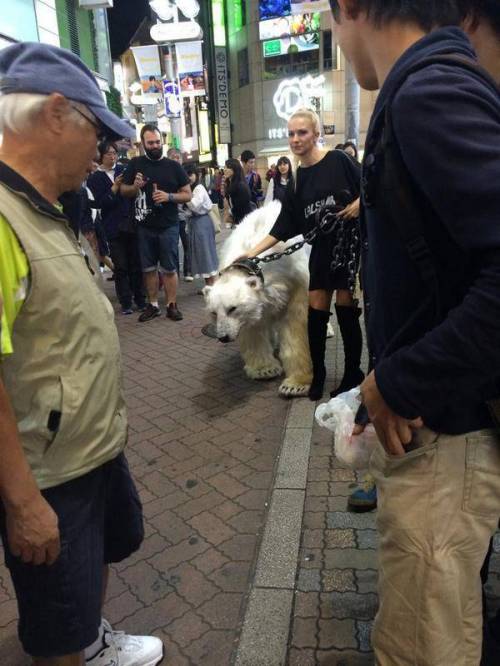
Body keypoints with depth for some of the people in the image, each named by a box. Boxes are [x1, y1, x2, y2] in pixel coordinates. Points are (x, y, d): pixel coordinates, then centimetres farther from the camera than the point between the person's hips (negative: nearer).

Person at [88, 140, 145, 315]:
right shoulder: (94, 178, 4)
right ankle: (125, 303, 8)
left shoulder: (124, 170, 9)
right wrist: (115, 187, -15)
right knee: (120, 267, 1)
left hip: (131, 224, 2)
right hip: (114, 228, -2)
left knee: (136, 264, 4)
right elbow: (99, 203, -7)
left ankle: (140, 300, 12)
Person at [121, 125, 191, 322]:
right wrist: (135, 186, -11)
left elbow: (187, 195, 2)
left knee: (169, 268, 1)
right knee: (149, 268, 9)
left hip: (168, 226, -2)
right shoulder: (135, 164, 5)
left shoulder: (173, 166, 2)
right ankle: (153, 305, 20)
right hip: (144, 226, 2)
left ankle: (172, 305, 10)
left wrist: (169, 196, -16)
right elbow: (123, 190, 11)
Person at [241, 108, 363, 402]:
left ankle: (353, 375, 16)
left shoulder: (338, 160, -5)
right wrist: (252, 252, 0)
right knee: (316, 313, 4)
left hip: (350, 243, -4)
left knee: (346, 311, -1)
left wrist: (358, 204, -19)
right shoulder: (298, 180, 8)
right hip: (321, 249, 5)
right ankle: (318, 374, 20)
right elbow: (284, 228, 6)